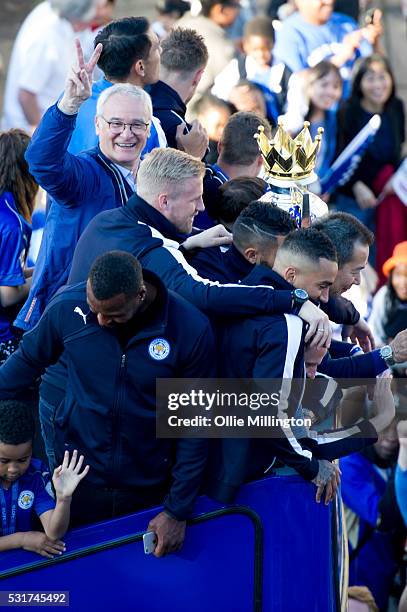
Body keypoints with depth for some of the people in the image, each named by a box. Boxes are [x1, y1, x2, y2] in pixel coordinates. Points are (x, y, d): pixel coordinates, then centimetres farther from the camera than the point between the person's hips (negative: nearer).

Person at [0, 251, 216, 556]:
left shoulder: (191, 330, -20)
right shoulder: (67, 306, -16)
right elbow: (27, 361, 4)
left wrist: (178, 511, -8)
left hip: (151, 488, -1)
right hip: (77, 473, 1)